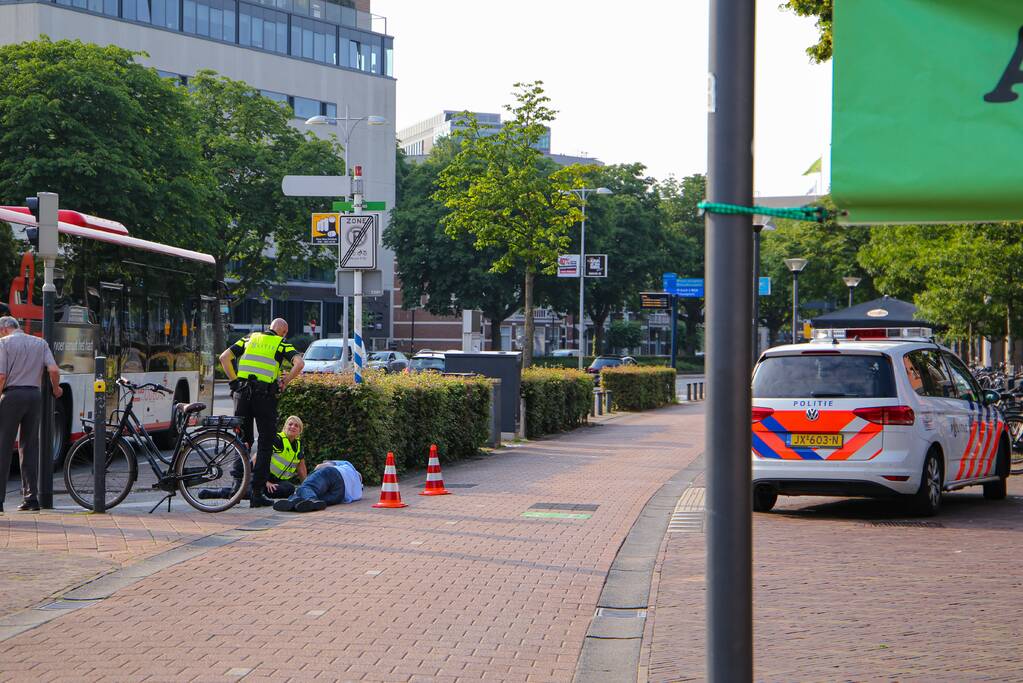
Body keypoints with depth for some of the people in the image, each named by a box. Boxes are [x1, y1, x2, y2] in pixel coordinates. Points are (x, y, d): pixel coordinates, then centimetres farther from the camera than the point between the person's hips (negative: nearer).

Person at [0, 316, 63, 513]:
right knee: (30, 447, 9)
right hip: (34, 395, 4)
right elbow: (54, 370, 1)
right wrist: (56, 389, 18)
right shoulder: (40, 343, 13)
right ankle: (31, 497, 6)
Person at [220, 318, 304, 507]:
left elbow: (224, 357, 10)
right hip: (265, 395, -3)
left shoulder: (250, 339, 19)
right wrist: (284, 383, 0)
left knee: (242, 441, 16)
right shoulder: (282, 344, 10)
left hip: (242, 392, 3)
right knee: (265, 443, 3)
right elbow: (299, 363, -9)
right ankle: (257, 492, -1)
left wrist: (234, 381, 10)